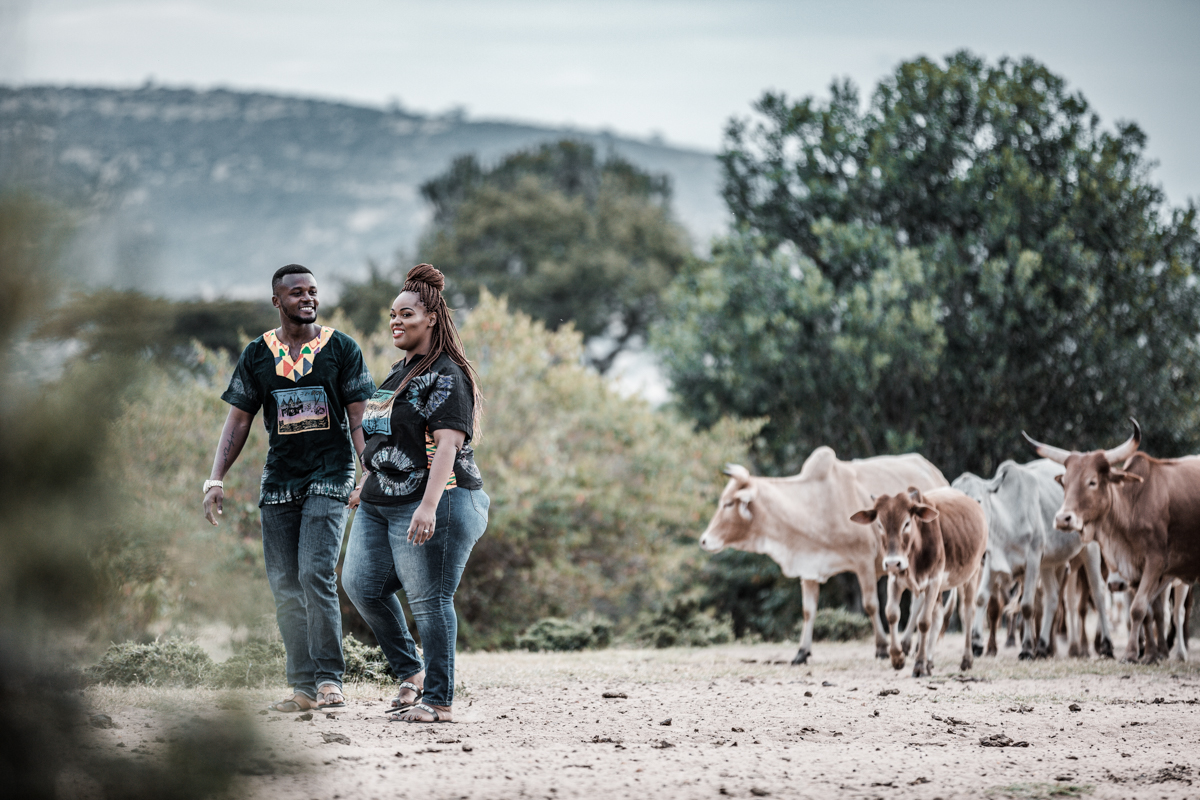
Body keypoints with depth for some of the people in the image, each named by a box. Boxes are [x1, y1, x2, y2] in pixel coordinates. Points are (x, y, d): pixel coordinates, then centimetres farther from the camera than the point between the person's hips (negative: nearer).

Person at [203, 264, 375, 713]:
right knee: (285, 587, 1)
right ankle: (304, 687, 7)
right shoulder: (257, 355, 8)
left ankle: (329, 680, -13)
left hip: (329, 477, -3)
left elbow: (359, 420, 2)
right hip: (278, 482, 3)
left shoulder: (342, 349, 2)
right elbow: (238, 421, 10)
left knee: (316, 574, -18)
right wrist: (215, 479, 0)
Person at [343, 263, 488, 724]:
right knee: (361, 584, 8)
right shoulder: (399, 372, 18)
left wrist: (428, 506, -29)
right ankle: (411, 673, 20)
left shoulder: (446, 377, -12)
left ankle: (438, 700, -1)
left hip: (433, 504, -10)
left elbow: (447, 445, -21)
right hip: (380, 506, 10)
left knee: (429, 600, -7)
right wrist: (368, 483, 29)